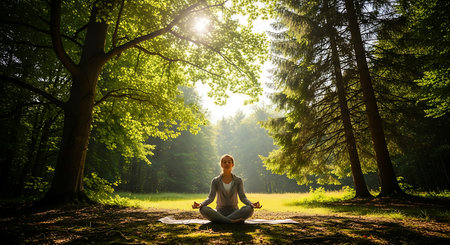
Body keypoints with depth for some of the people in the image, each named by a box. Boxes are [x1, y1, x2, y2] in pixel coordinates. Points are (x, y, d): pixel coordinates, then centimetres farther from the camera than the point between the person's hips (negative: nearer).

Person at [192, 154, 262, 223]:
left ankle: (221, 220, -27)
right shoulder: (215, 181, 3)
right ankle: (231, 221, -30)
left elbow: (242, 197, -5)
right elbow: (211, 197, -8)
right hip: (219, 212, 0)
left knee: (249, 209, -30)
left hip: (234, 212, 0)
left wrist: (252, 204, -26)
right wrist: (200, 204, -28)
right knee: (203, 209, -30)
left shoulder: (238, 180, 4)